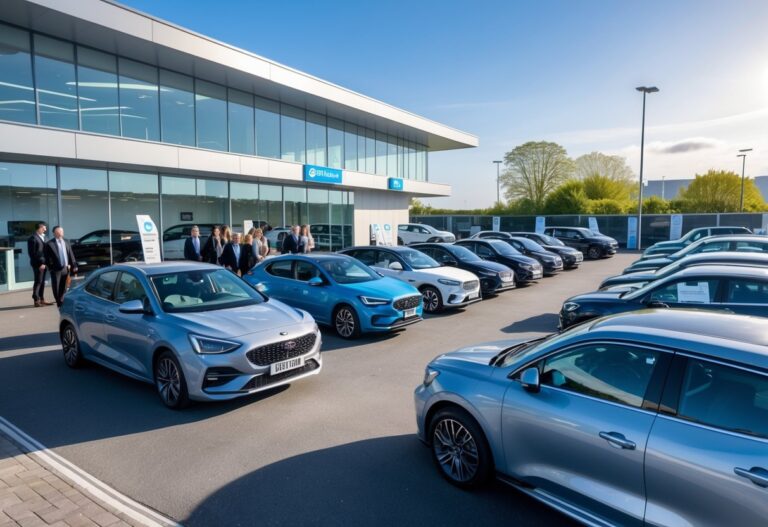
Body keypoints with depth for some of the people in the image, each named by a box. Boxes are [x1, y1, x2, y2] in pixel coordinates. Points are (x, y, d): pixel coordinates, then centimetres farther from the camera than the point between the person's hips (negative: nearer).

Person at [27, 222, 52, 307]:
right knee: (38, 282, -4)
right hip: (38, 264, -8)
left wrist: (44, 262, 9)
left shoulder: (42, 237, 14)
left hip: (43, 263, 8)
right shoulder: (33, 238, -12)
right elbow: (32, 253, -15)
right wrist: (40, 263, -16)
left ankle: (42, 300, 19)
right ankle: (36, 301, 3)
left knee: (42, 282, 12)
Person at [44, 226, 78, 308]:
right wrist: (50, 267, -10)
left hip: (66, 268, 4)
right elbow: (47, 258, -6)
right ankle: (59, 302, 13)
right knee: (56, 287, 2)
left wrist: (74, 266, 7)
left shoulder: (66, 242, 11)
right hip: (56, 269, -4)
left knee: (64, 287, 11)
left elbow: (71, 255, 10)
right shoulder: (49, 244, -5)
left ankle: (62, 301, 23)